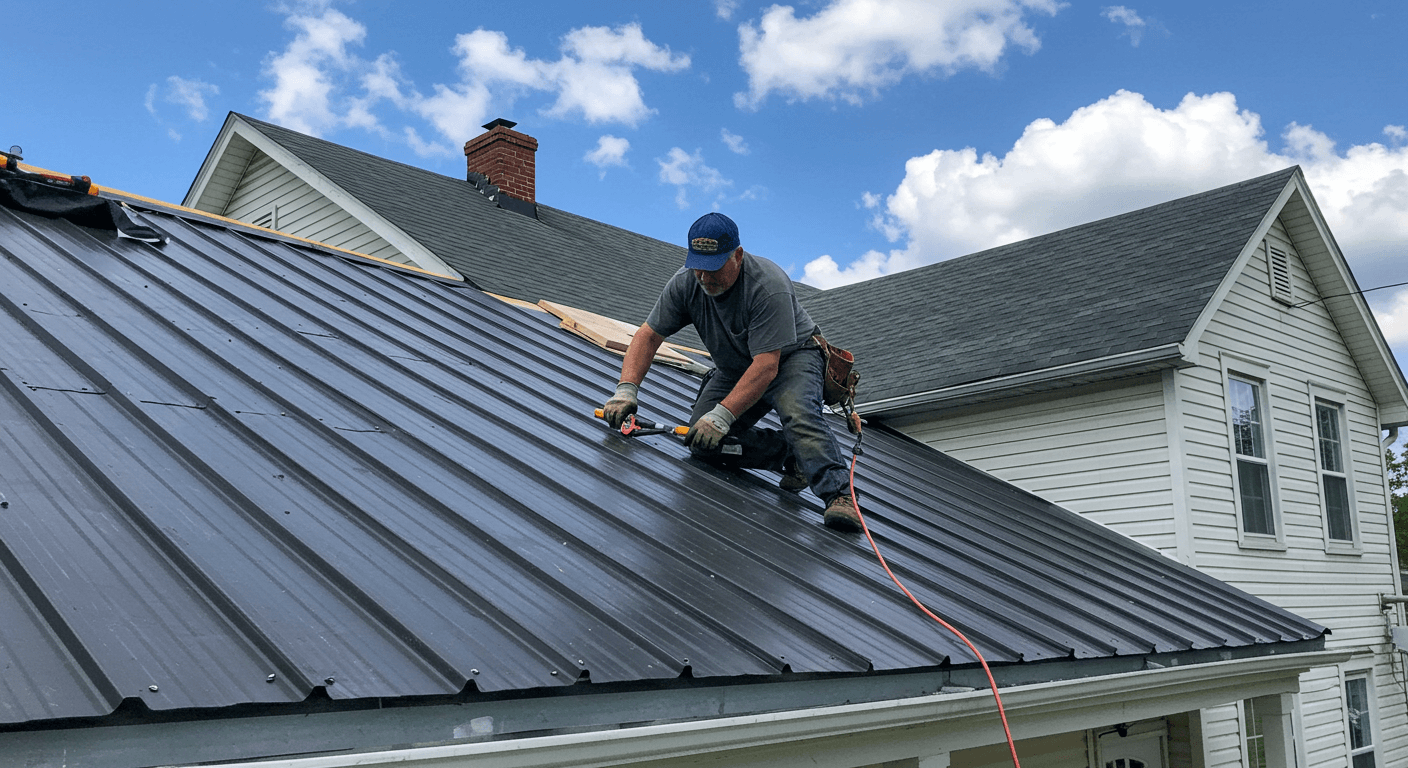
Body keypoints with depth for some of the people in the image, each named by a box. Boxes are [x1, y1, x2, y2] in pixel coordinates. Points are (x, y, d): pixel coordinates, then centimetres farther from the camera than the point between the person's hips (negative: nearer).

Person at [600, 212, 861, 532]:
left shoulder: (769, 286, -33)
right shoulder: (685, 283, -15)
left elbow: (766, 366, -37)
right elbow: (649, 335, -11)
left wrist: (723, 414, -44)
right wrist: (627, 389, -27)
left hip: (790, 357, -6)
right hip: (734, 369, 6)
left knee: (798, 413, -37)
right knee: (702, 441, -14)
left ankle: (839, 495, -39)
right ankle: (789, 456, -4)